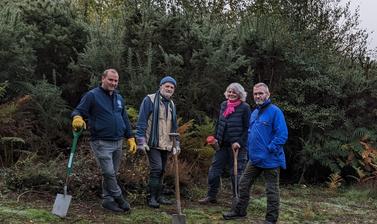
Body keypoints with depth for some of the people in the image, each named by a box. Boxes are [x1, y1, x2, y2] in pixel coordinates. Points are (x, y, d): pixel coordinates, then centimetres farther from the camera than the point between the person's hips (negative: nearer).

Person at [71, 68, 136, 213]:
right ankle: (119, 199, 6)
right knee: (108, 173, -10)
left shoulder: (119, 98, 15)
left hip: (118, 143, 7)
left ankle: (107, 200, 23)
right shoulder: (92, 95, -6)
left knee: (112, 173, 12)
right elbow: (78, 111, -10)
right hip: (101, 142, -7)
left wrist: (130, 138, 15)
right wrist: (77, 118, -34)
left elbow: (125, 119, 20)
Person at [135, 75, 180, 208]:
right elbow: (141, 122, -9)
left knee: (161, 170, 11)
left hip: (166, 145, 7)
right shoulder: (149, 100, -5)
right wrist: (141, 141, -14)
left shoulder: (172, 104, 17)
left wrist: (176, 144, 17)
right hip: (152, 143, -7)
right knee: (156, 168, -14)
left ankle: (158, 196, 20)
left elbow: (174, 126, 22)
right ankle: (151, 198, -4)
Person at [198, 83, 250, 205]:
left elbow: (247, 128, -10)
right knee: (214, 169, 7)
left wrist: (239, 142, -17)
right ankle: (211, 196, 18)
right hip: (223, 144, 6)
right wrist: (216, 137, 10)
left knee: (236, 172, 3)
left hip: (237, 146, -6)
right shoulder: (223, 105, 11)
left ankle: (237, 198, 17)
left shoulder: (244, 107, -7)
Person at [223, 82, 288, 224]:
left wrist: (269, 149, -19)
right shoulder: (254, 113, 13)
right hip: (255, 158, 8)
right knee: (244, 184, 14)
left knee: (271, 189, 4)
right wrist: (250, 148, 14)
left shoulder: (275, 111, -13)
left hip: (270, 159, -8)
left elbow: (282, 135, -18)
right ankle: (240, 211, 29)